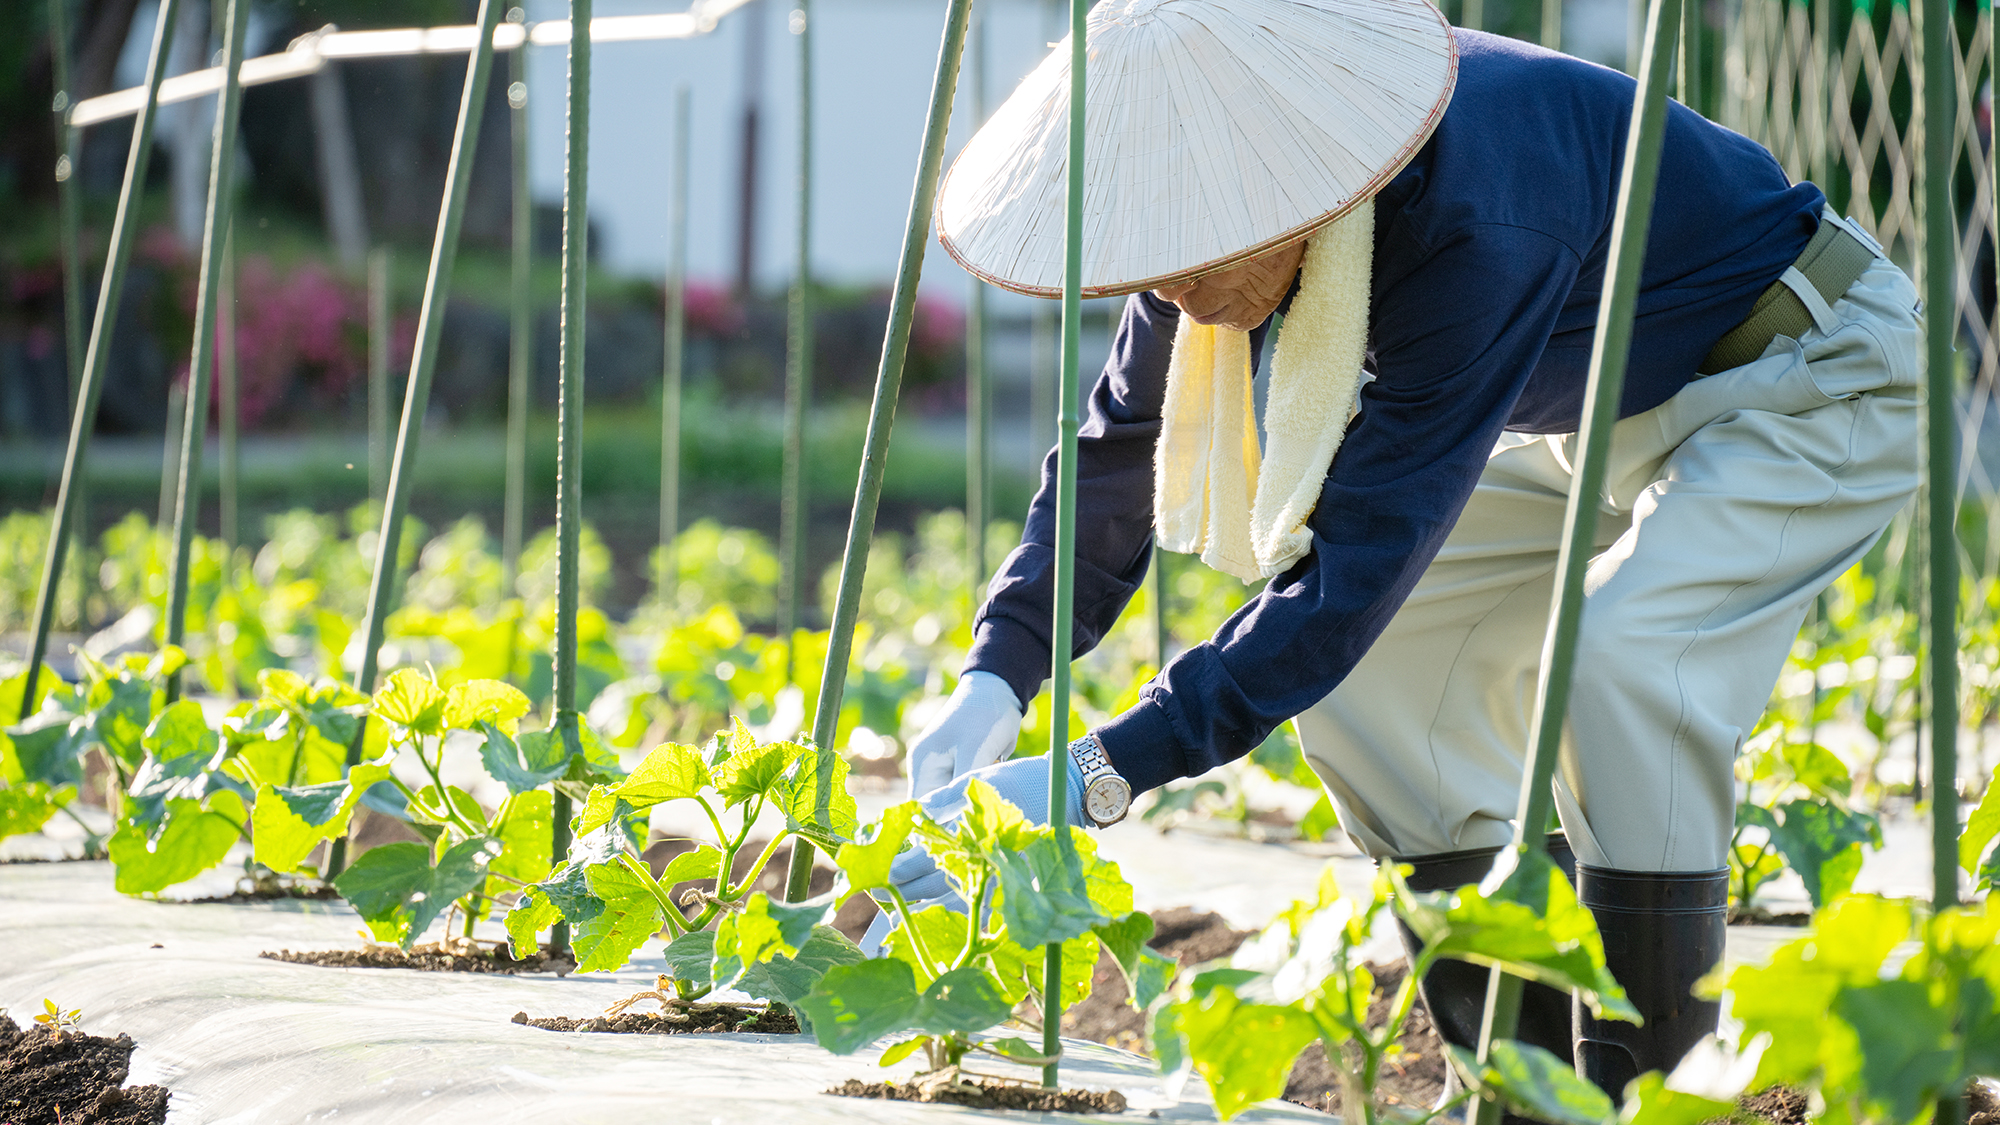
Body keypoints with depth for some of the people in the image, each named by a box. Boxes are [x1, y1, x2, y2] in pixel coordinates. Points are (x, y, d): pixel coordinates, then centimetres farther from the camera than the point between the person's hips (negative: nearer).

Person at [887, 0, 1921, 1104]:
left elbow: (1360, 557, -39)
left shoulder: (1479, 228, -40)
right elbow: (1120, 442, -6)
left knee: (1624, 659, -31)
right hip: (1610, 408, 8)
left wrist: (1095, 779, -40)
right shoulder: (1234, 194, -16)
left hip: (1815, 383, -8)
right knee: (1365, 663, -4)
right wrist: (993, 682, -20)